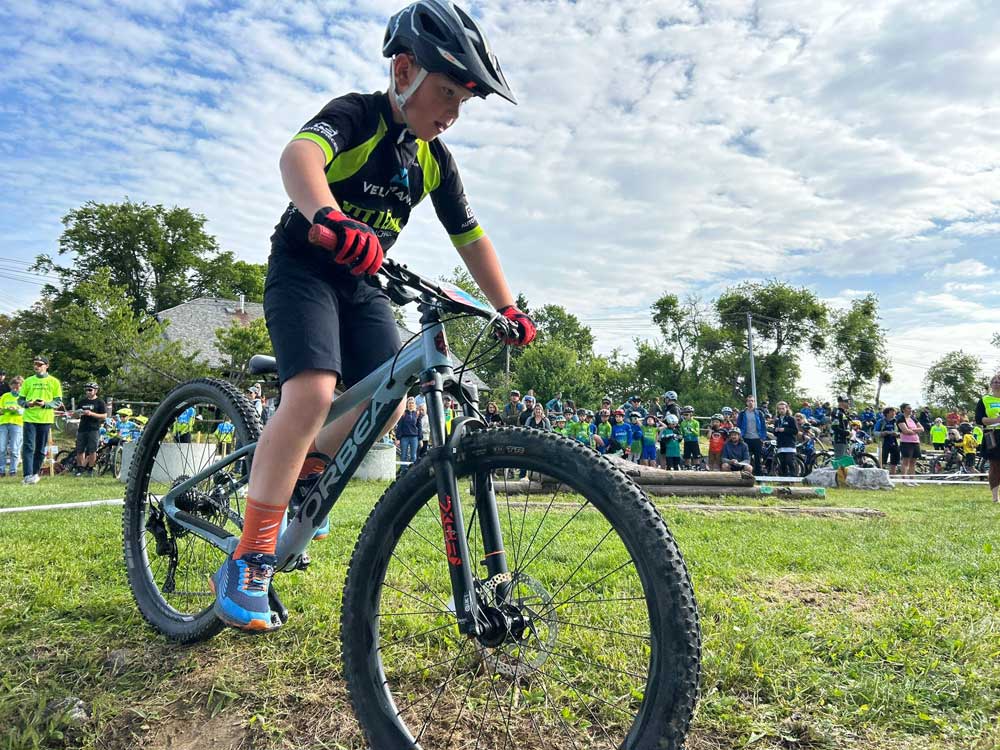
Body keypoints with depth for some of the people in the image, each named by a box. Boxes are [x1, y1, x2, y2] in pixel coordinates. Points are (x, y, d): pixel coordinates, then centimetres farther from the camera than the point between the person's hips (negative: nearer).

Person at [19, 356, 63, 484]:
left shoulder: (54, 382, 5)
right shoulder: (28, 381, 9)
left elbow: (58, 402, 2)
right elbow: (20, 399, 11)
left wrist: (45, 404, -16)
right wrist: (27, 403, -12)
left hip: (45, 419, 0)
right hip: (29, 418, 0)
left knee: (41, 449, 6)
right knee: (28, 447, -9)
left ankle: (35, 473, 20)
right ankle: (28, 475, -13)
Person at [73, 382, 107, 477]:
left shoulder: (100, 402, 2)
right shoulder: (82, 402, 17)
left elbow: (104, 416, -5)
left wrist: (91, 414, -17)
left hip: (94, 429, -5)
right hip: (82, 429, 5)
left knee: (92, 451, -4)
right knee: (79, 451, 4)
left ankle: (90, 469, 7)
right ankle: (80, 468, 14)